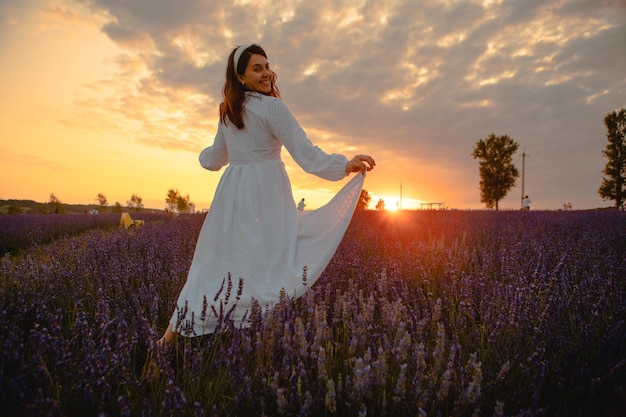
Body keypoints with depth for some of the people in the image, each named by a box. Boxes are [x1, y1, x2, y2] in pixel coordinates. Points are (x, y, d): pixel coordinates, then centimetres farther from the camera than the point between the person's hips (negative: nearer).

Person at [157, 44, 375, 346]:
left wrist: (204, 155, 49)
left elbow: (215, 159, 26)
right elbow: (304, 152, -15)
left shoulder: (227, 111, 15)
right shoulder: (272, 107, -6)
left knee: (217, 261, 15)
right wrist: (345, 165, -18)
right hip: (265, 192, -7)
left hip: (232, 191, 7)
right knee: (269, 261, -3)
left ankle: (172, 333, 25)